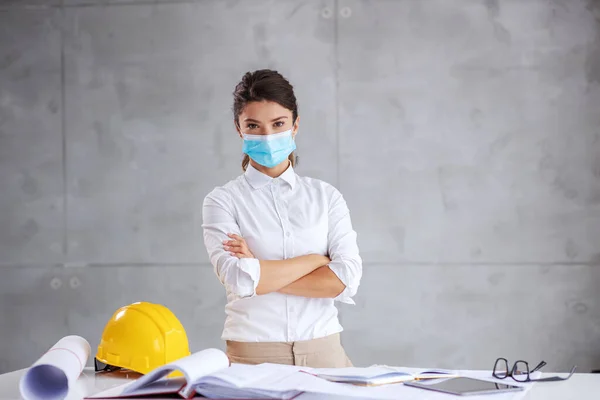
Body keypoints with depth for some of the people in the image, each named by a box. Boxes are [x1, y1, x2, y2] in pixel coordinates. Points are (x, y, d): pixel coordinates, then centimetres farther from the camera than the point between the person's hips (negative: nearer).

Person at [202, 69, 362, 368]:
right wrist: (316, 260, -4)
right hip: (252, 355, -2)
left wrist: (262, 273, -9)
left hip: (323, 352, 2)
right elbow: (239, 278, -12)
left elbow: (346, 278, -4)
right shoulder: (223, 201, 3)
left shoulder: (326, 197, 9)